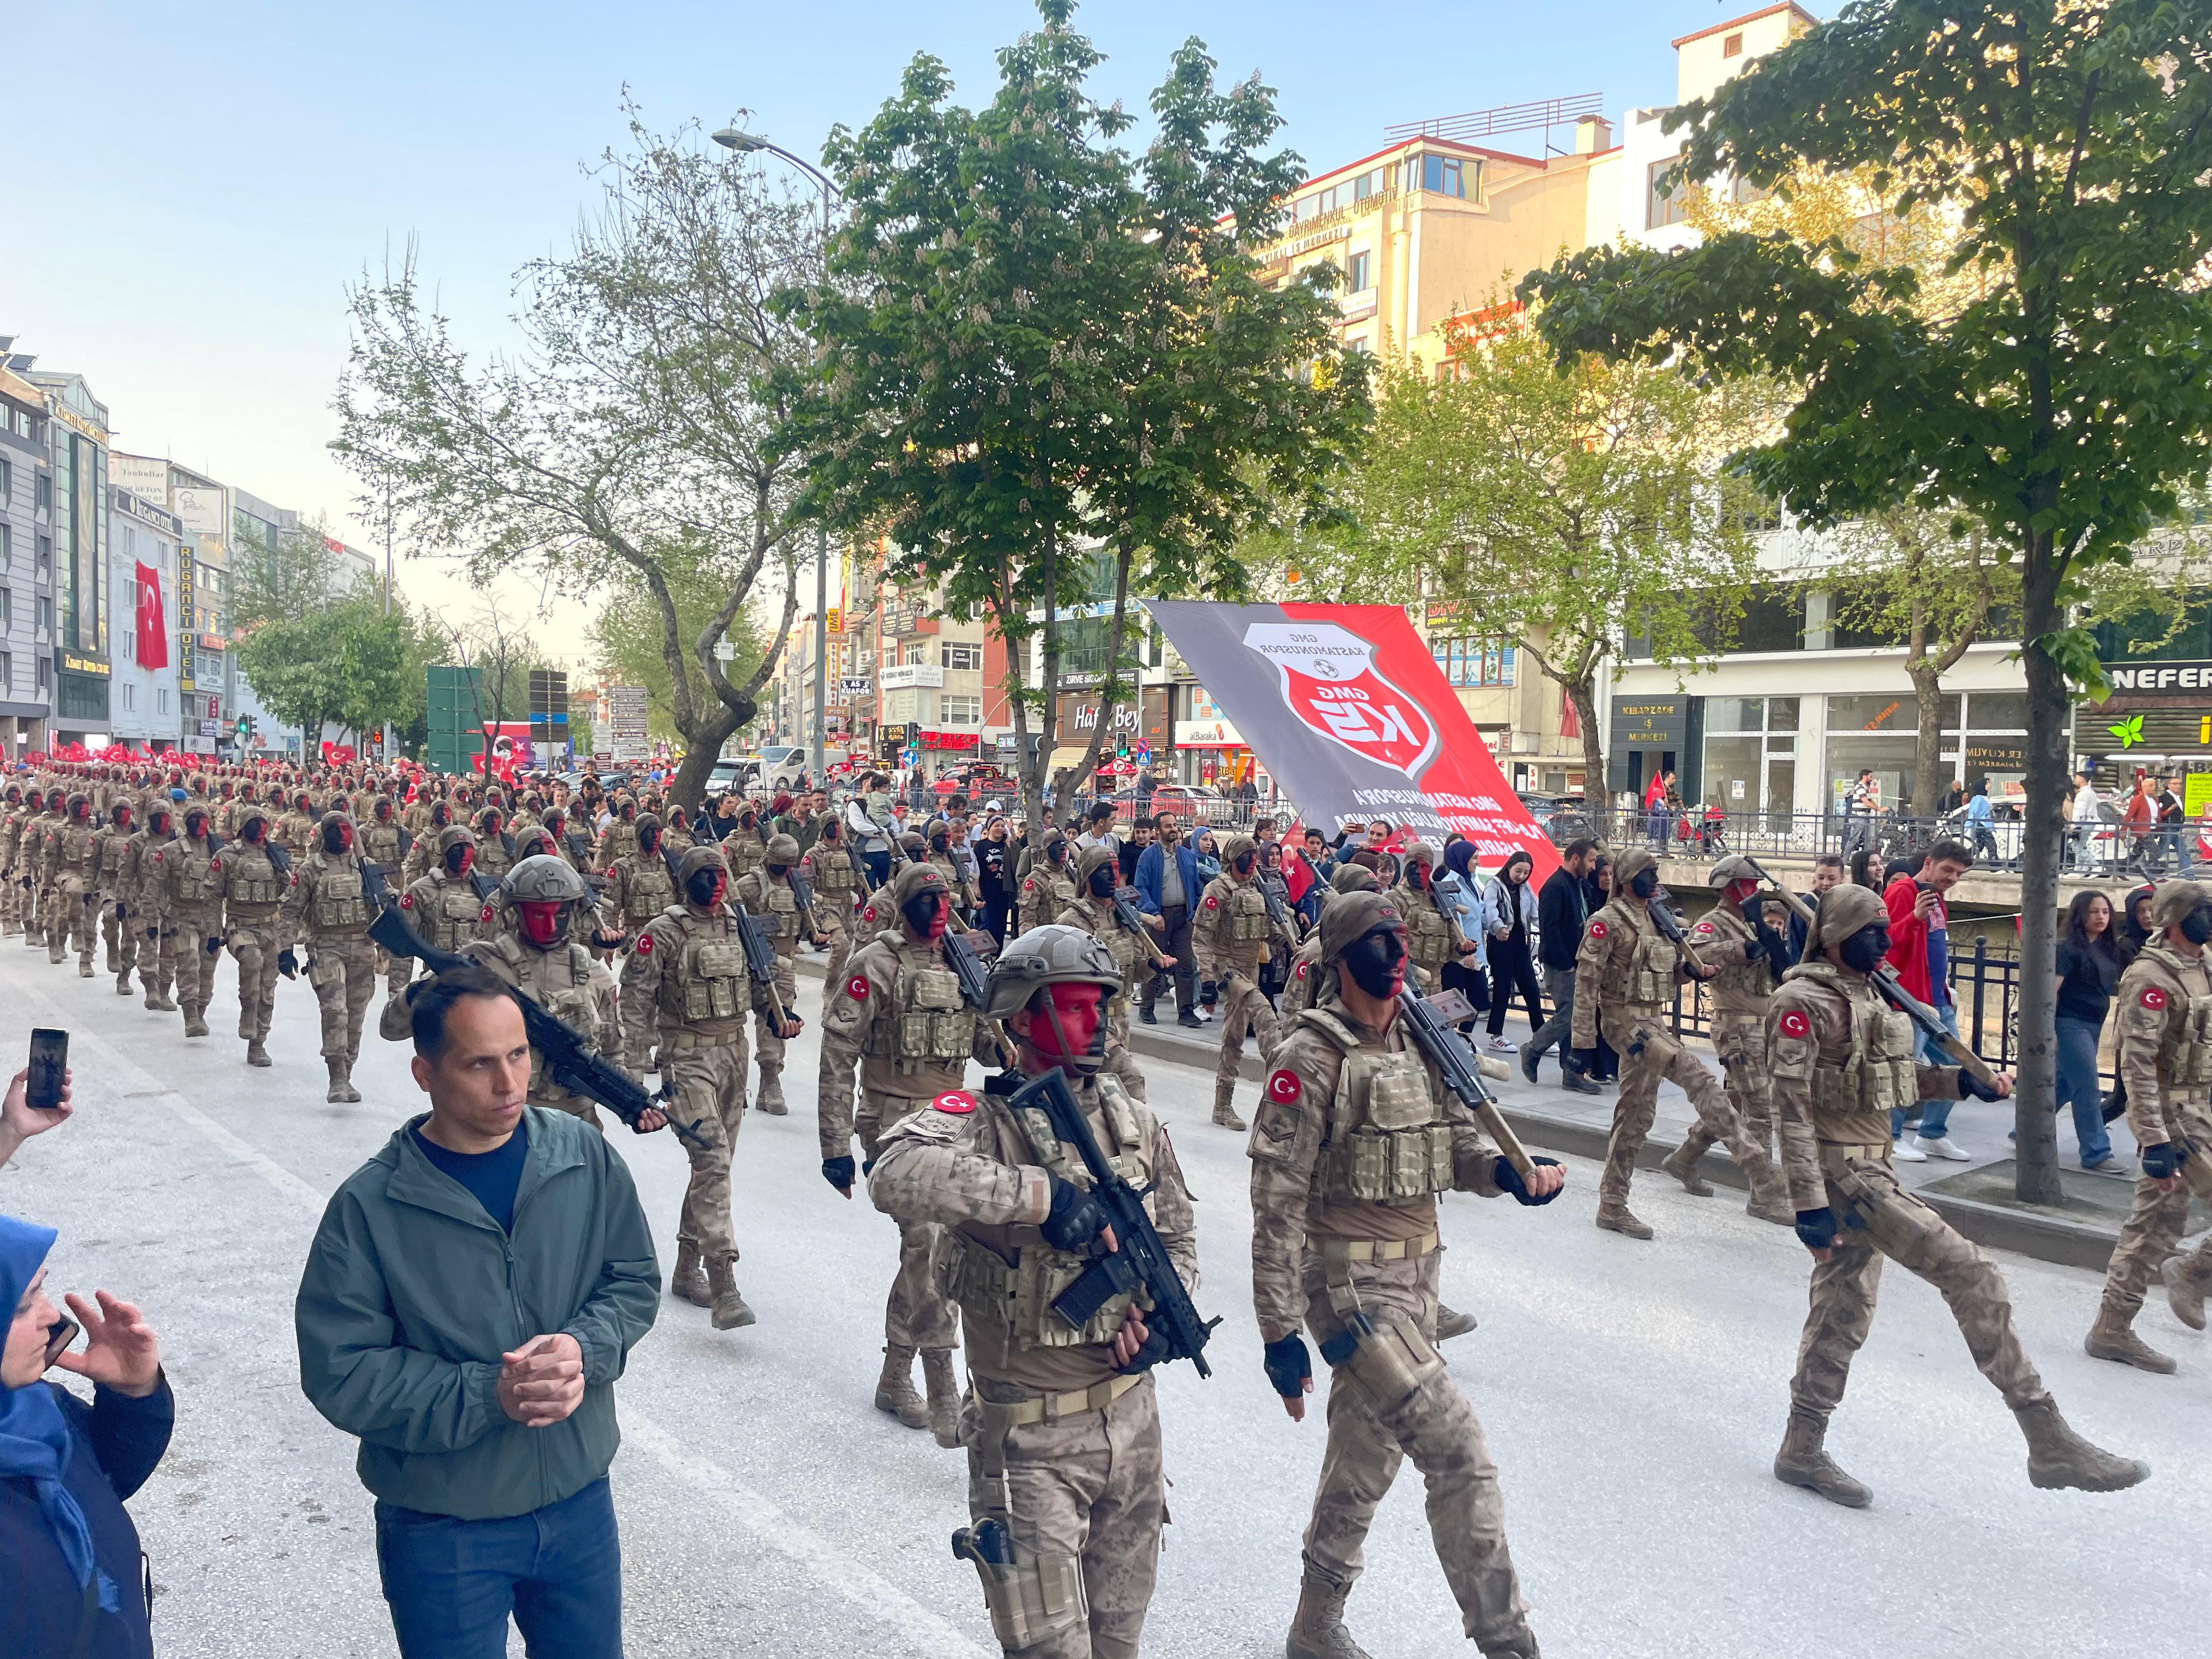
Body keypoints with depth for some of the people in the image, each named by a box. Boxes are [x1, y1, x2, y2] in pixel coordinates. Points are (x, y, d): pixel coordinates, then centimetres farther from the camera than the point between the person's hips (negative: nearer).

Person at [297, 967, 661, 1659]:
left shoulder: (584, 1156, -8)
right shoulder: (370, 1207, -16)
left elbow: (636, 1282, 0)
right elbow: (341, 1374, -15)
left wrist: (584, 1348, -20)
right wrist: (488, 1394, -25)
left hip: (580, 1504, 3)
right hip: (441, 1532, -3)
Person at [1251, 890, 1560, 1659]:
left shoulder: (1420, 1043, 8)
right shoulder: (1313, 1055, -14)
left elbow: (1456, 1141, 12)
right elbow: (1278, 1199, -15)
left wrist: (1508, 1171, -12)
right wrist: (1279, 1329, -16)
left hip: (1418, 1276, 8)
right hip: (1351, 1285, -8)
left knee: (1366, 1457, 17)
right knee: (1460, 1455, -11)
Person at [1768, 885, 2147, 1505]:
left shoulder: (1863, 994, 13)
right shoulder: (1803, 1002, -15)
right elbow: (1792, 1105, -19)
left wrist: (1963, 1081, 6)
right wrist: (1809, 1204, -22)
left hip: (1872, 1167, 10)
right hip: (1843, 1172, -9)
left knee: (1843, 1313, 14)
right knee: (1974, 1279, -12)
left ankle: (1802, 1452, 24)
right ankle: (2051, 1445, -5)